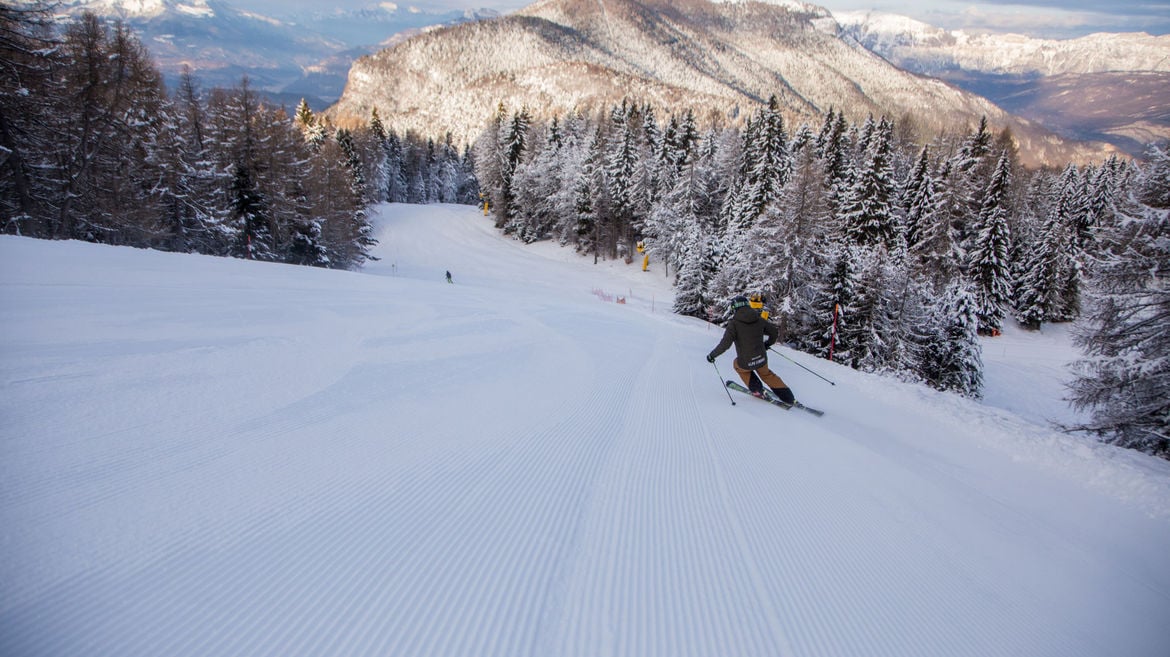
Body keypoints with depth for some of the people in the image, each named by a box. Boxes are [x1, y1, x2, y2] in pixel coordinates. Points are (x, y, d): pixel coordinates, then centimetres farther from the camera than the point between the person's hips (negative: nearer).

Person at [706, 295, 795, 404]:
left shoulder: (734, 323, -13)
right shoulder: (759, 319, 0)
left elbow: (725, 344, -21)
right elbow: (775, 332, 11)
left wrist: (712, 355, -7)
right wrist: (768, 344, 30)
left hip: (746, 363, -4)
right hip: (762, 360, 4)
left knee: (737, 364, 32)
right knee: (766, 374, 34)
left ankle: (756, 389, 27)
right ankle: (788, 397, 30)